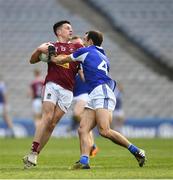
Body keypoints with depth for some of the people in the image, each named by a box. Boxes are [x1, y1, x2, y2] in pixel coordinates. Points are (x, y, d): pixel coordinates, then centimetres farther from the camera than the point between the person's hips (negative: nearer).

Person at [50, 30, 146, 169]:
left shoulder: (85, 51, 8)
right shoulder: (104, 57, 29)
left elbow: (61, 61, 19)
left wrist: (51, 57, 39)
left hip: (102, 92, -10)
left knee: (104, 131, -22)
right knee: (82, 130, -4)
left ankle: (137, 151, -16)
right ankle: (84, 161, -20)